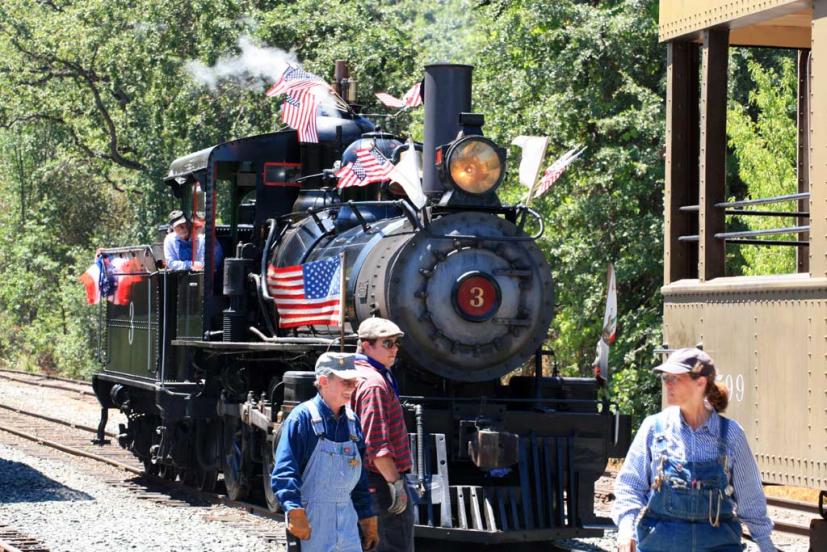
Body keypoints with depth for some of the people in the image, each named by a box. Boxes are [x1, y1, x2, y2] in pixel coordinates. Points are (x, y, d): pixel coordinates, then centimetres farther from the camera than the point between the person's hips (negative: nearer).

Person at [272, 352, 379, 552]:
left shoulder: (352, 421, 13)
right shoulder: (303, 417, -9)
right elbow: (284, 471, -15)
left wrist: (367, 519, 19)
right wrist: (295, 512, -25)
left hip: (347, 518, 7)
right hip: (311, 520, -7)